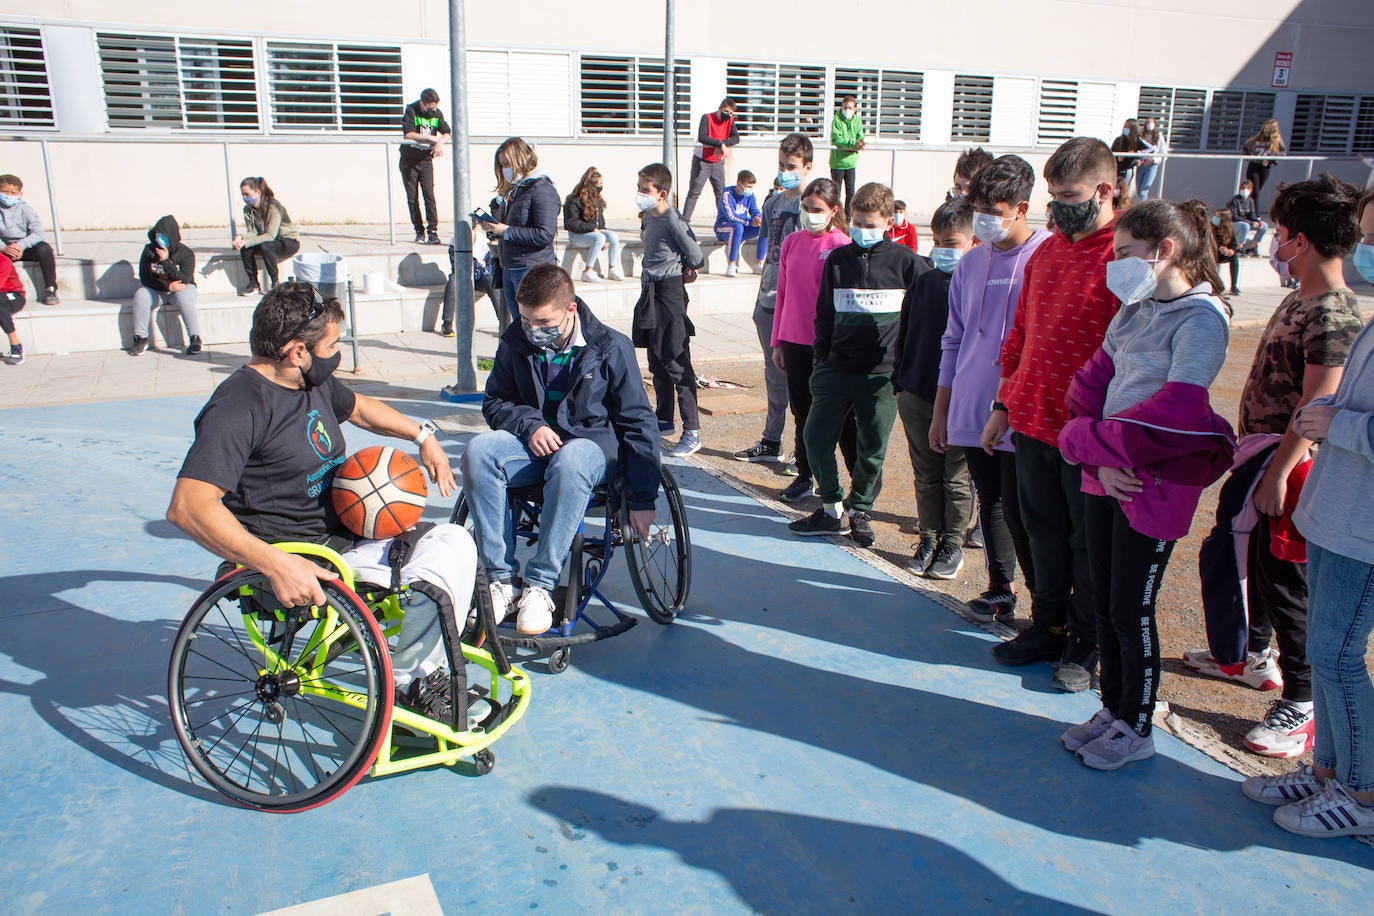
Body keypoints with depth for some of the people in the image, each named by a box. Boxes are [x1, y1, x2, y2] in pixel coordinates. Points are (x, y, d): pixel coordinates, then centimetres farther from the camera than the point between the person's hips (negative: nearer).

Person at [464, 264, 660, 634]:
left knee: (570, 462, -41)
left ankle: (540, 585, -30)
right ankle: (500, 579, -25)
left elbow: (639, 423, -5)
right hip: (535, 441, 4)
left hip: (595, 441, -3)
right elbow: (494, 401, 12)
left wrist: (642, 499, -10)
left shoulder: (610, 347, -8)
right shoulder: (515, 342, 1)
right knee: (478, 451, -29)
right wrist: (530, 424, -12)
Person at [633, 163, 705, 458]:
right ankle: (664, 421, 30)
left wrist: (682, 271, 4)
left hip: (669, 292, -9)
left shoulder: (673, 220, -16)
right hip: (649, 290, 9)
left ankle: (692, 432, -5)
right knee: (657, 363, 17)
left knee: (677, 364, -8)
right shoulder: (649, 216, 11)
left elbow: (695, 257, -13)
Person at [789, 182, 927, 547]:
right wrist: (821, 359, 8)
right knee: (816, 436, -3)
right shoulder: (837, 259, 9)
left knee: (872, 447, 4)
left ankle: (858, 510, 25)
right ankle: (832, 509, 14)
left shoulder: (906, 262, -1)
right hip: (837, 367, 3)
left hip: (883, 373, -3)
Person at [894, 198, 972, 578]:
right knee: (926, 475, 14)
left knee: (957, 479, 8)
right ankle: (929, 538, 26)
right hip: (916, 396, 4)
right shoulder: (924, 281, 6)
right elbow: (904, 334, 13)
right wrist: (899, 381, 9)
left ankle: (953, 544, 21)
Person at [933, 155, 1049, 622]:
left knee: (1020, 513, -4)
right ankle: (1001, 591, 30)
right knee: (990, 504, 15)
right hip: (972, 410, 6)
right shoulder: (971, 263, 10)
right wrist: (940, 410, 15)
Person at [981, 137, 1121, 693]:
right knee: (1044, 531, 16)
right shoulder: (1047, 253, 11)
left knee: (1089, 541, 8)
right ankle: (1048, 627, 32)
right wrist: (1005, 404, 16)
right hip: (1033, 419, 7)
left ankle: (1087, 646, 24)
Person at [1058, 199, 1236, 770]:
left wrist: (1091, 441, -15)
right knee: (1104, 602, 15)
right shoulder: (1135, 309, 10)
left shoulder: (1200, 317, -14)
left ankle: (1137, 730, 20)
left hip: (1156, 480, -7)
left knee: (1130, 611, 2)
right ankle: (1112, 711, 32)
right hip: (1106, 473, 8)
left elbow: (1177, 408, -25)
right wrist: (1099, 458, -9)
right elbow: (1092, 380, 6)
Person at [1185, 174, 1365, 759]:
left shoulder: (1333, 316, -21)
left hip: (1288, 468, -10)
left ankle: (1301, 704, 11)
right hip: (1261, 456, 10)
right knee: (1251, 563, 22)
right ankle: (1253, 656, 41)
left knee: (1285, 580, -1)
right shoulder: (1299, 299, 10)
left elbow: (1315, 409, -23)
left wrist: (1277, 475, -23)